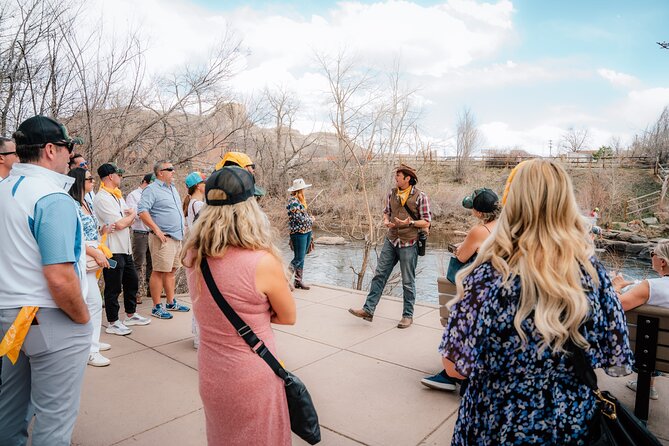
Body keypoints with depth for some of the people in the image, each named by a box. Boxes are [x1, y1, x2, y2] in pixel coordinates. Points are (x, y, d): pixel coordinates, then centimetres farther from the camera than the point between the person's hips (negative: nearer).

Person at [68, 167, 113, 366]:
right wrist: (96, 253, -19)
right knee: (94, 302, -9)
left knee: (90, 302, 15)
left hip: (91, 259, 9)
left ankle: (91, 341, 25)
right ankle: (90, 350, -1)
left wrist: (102, 230, 3)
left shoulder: (88, 204, 14)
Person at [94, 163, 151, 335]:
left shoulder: (118, 195, 14)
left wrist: (125, 220, -9)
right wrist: (132, 215, -2)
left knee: (132, 282, 18)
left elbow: (129, 220, 14)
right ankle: (113, 323, 13)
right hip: (112, 249, -9)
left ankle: (130, 315, 33)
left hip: (125, 247, 9)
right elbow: (120, 224, -21)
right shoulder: (102, 198, -16)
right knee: (113, 287, 1)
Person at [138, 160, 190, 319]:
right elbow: (142, 211, -19)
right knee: (159, 271, -3)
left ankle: (171, 303, 24)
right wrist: (157, 230, -22)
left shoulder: (173, 188, 18)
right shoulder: (152, 190, -9)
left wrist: (181, 231, 19)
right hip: (163, 238, -8)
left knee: (171, 270, 14)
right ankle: (157, 307, 4)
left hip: (177, 237, 8)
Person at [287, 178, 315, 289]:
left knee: (301, 258, 12)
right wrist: (311, 220, -5)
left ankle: (298, 281, 20)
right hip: (299, 233, -9)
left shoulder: (300, 200, 14)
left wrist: (310, 218, 3)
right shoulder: (293, 201, -16)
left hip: (307, 232, 9)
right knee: (299, 258, -7)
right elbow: (299, 218, -20)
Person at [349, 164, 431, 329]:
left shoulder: (420, 196, -9)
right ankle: (368, 310, 9)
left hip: (408, 244, -5)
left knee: (408, 282, 5)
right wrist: (386, 221, -3)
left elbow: (426, 222, -7)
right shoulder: (392, 193, 7)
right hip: (391, 241, 5)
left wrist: (409, 223, -22)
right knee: (379, 275, 3)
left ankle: (408, 315, 19)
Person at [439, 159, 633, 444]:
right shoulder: (591, 270, -13)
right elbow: (614, 355, -3)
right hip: (575, 422, 3)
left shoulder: (490, 274, -24)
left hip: (500, 422, -3)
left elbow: (454, 366, -19)